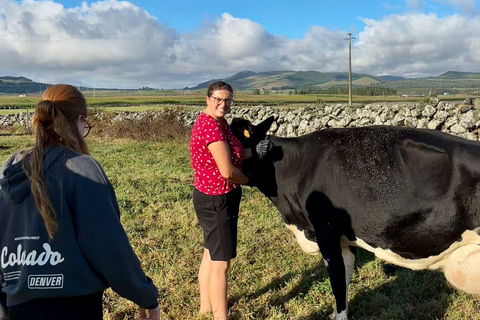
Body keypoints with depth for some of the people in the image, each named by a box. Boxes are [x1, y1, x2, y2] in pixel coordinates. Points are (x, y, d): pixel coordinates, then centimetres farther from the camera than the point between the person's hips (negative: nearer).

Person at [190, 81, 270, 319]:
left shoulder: (217, 122, 9)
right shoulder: (211, 126, -23)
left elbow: (231, 154, 14)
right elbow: (227, 170, -25)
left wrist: (255, 151, -2)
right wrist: (249, 180, -6)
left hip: (212, 197, 11)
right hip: (216, 200, -11)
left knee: (211, 254, 22)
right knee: (221, 261, 0)